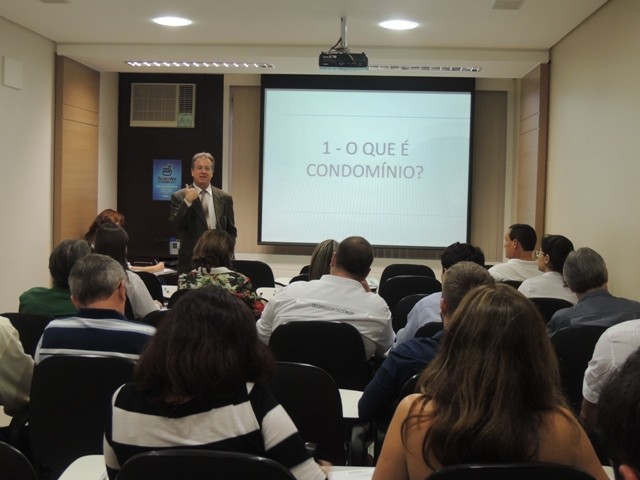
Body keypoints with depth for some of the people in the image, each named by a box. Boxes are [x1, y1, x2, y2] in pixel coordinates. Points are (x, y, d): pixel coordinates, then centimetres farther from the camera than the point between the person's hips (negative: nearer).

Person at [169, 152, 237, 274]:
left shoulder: (224, 198, 9)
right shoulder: (179, 197, 2)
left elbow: (231, 231, 13)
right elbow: (175, 226, -8)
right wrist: (187, 202, -18)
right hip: (190, 261, -2)